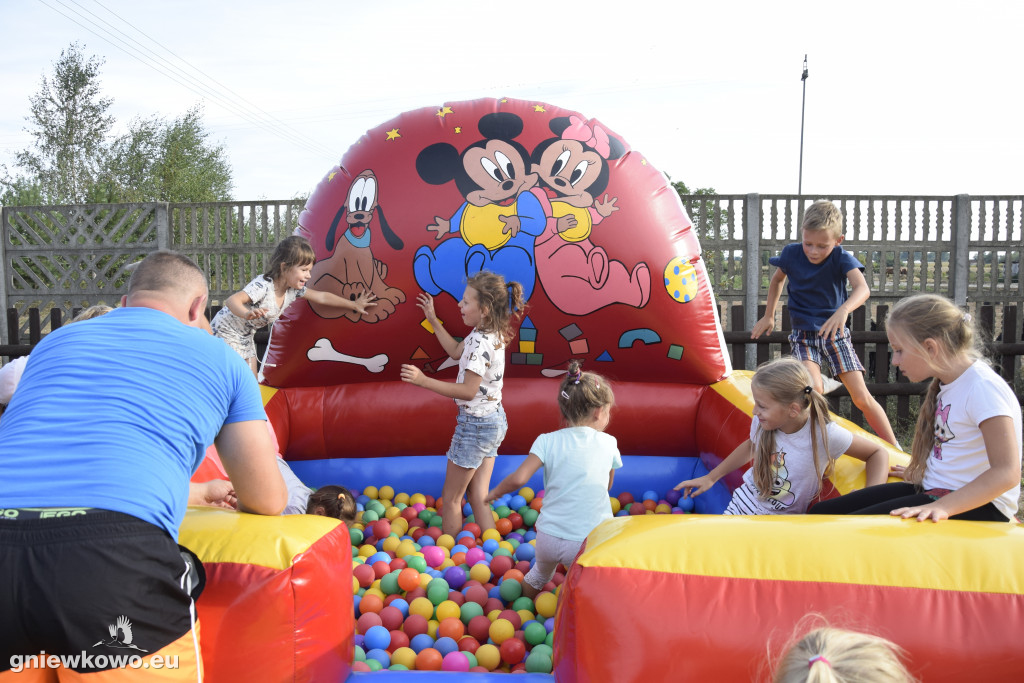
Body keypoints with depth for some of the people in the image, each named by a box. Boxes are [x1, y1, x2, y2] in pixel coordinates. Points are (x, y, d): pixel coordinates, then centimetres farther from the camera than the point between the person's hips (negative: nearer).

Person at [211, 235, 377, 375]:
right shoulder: (262, 286, -33)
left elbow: (322, 297, 1)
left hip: (246, 336, 8)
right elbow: (232, 300, -44)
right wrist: (247, 314, -65)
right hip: (225, 330, -8)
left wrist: (354, 304, 5)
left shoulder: (294, 289, -10)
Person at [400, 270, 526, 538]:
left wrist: (424, 381, -29)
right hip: (492, 420, 9)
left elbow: (468, 390, -27)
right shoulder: (488, 334, 4)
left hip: (476, 425, -9)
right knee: (478, 497, 15)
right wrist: (433, 321, 19)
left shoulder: (482, 343, -26)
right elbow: (456, 351, 21)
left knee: (451, 497, 7)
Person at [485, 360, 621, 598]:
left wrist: (494, 493, 5)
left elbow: (518, 478, -12)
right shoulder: (609, 443, 1)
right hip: (590, 542, -2)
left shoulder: (548, 441, -3)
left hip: (549, 539, 3)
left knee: (539, 575, 32)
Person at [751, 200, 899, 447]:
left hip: (834, 333, -1)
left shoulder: (842, 258, -14)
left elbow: (863, 288, -31)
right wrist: (768, 316, 17)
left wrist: (843, 310, -51)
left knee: (861, 397, -2)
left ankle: (896, 450, 12)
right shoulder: (791, 253, -7)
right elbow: (777, 279, 15)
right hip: (803, 335, 1)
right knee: (813, 389, -26)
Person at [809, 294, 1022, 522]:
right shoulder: (946, 382, 11)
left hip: (977, 506, -9)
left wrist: (942, 507, -30)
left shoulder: (983, 387, -17)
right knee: (822, 512, -1)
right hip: (933, 491, 9)